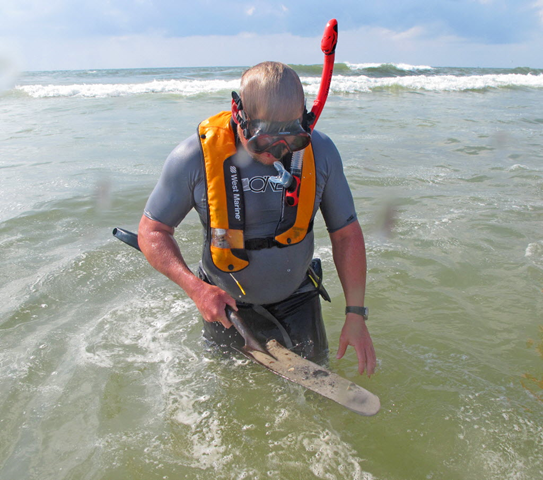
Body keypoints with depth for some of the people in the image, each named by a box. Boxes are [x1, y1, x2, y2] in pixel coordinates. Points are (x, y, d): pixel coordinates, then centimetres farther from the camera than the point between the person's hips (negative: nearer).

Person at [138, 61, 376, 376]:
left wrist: (356, 315, -9)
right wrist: (196, 288, -27)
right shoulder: (197, 156, -22)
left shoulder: (320, 152, -16)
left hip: (296, 302, 1)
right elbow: (152, 231, -12)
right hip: (226, 305, -1)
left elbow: (346, 233, -7)